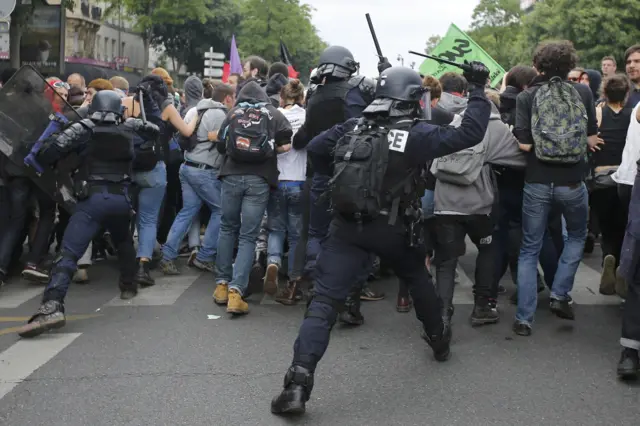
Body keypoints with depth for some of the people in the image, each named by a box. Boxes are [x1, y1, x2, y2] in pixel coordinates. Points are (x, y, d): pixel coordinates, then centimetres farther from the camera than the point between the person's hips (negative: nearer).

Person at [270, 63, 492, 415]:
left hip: (346, 227, 1)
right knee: (418, 280, 29)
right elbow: (470, 133, -8)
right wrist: (478, 90, 4)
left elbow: (314, 146, 14)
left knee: (324, 301, -6)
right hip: (392, 230, -1)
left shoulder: (352, 126, 5)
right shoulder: (417, 134, -7)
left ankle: (298, 383, -18)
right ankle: (438, 339, 48)